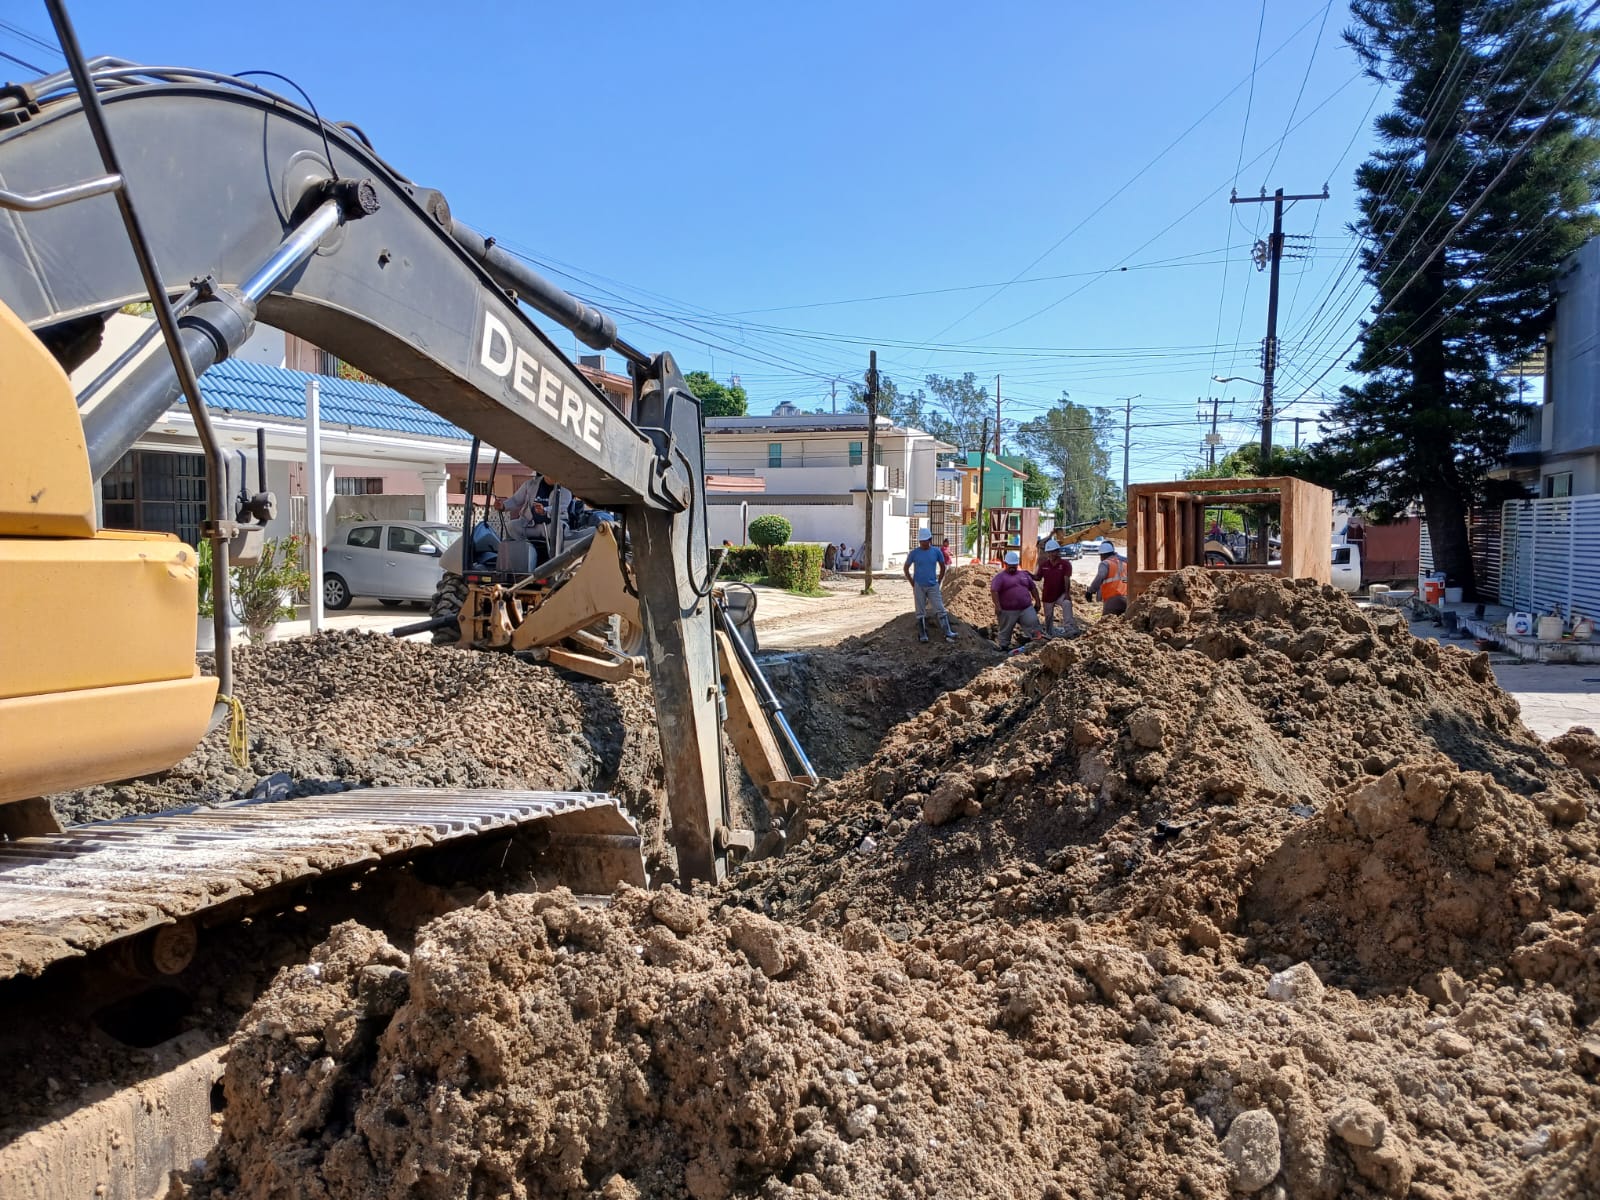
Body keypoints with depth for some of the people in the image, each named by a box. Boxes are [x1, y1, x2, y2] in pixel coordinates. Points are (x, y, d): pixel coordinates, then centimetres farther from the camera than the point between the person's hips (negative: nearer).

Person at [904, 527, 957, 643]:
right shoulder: (914, 553, -4)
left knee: (940, 610, -3)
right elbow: (905, 569, 5)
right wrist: (913, 584, 1)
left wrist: (938, 582, 7)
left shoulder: (937, 552, 0)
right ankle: (922, 635, 9)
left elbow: (942, 568, 13)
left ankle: (947, 633, -2)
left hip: (933, 586, 1)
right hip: (919, 587, -1)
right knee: (921, 613, 4)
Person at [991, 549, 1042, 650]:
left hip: (1026, 609, 4)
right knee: (1005, 631, 5)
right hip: (1008, 611, -4)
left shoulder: (1024, 575, 15)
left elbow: (1033, 588, 22)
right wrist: (997, 606, -24)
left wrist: (1037, 601, 15)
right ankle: (1003, 648, 17)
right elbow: (994, 591, -15)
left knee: (1033, 626, -4)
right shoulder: (1000, 577, -4)